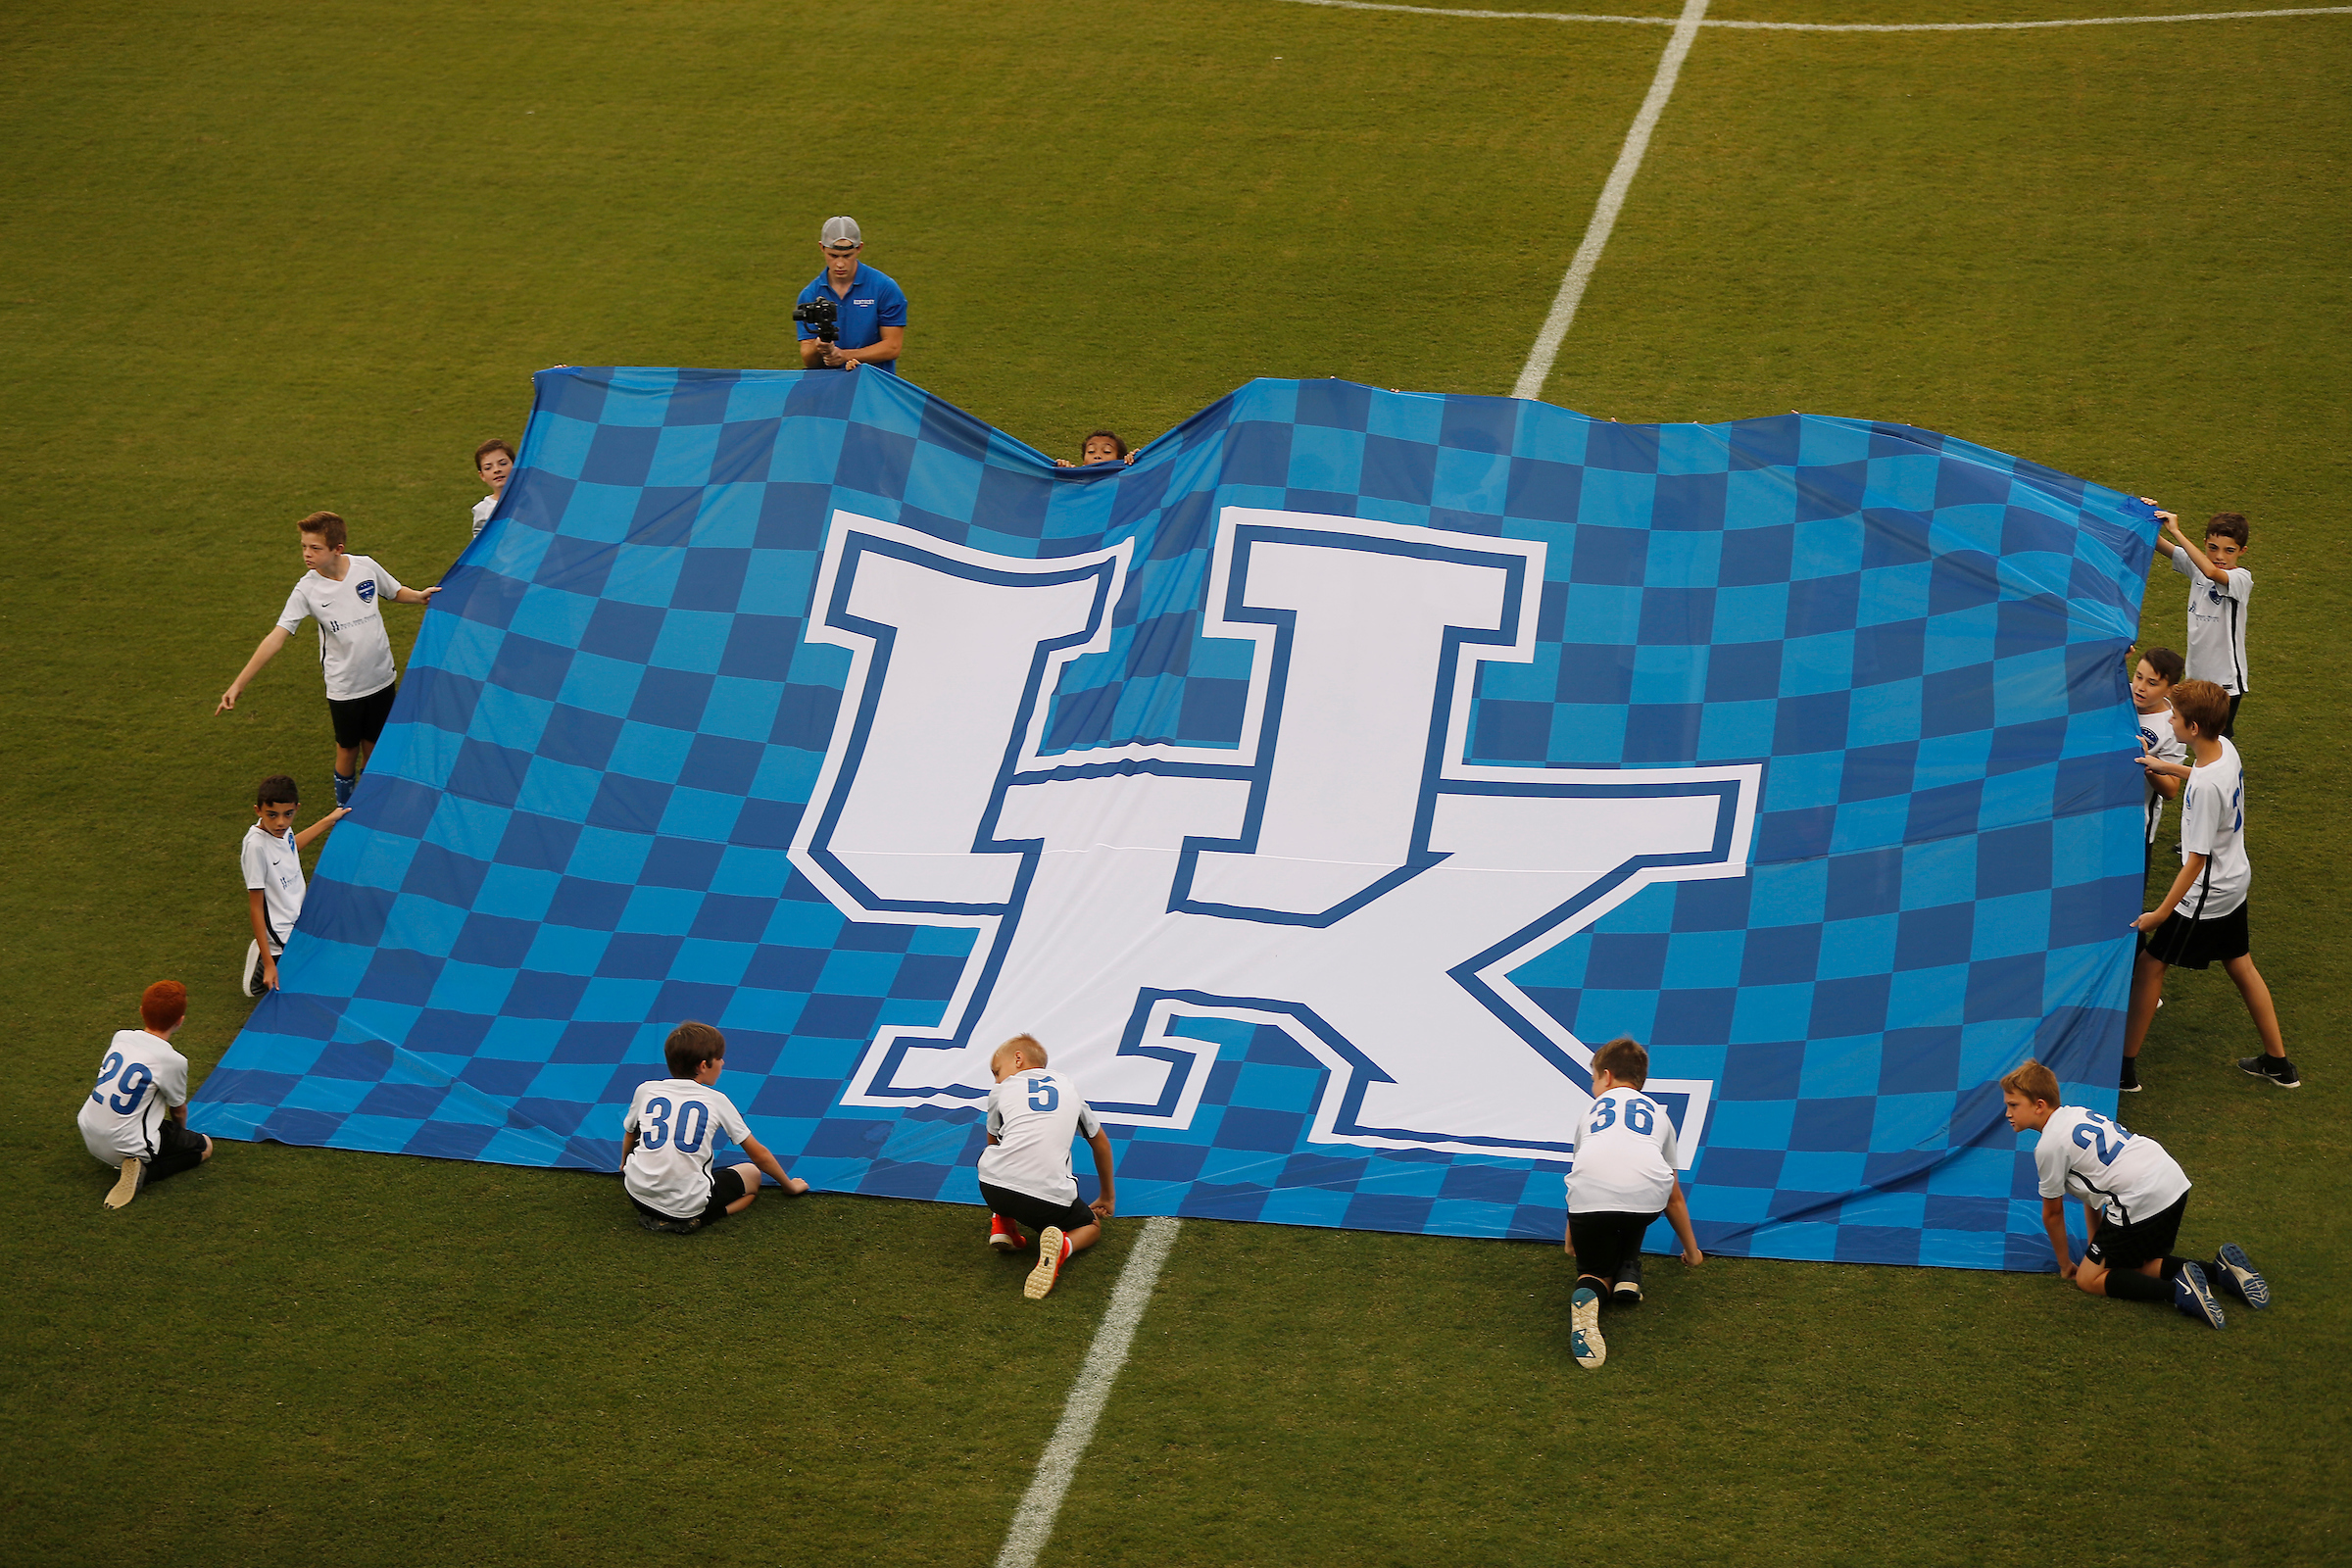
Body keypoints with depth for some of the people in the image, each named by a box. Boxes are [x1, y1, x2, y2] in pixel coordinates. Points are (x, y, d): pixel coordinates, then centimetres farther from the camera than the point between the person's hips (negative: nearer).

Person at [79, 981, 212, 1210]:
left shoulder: (120, 1037, 3)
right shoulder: (173, 1061, -15)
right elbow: (179, 1111, 3)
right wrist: (181, 1131, 30)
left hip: (90, 1138, 7)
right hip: (127, 1146, -7)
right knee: (205, 1146, 13)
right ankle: (143, 1171, -7)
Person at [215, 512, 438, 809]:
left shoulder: (366, 567, -9)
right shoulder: (307, 589, -16)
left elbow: (395, 592, 13)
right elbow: (276, 638, -19)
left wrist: (419, 596, -11)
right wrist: (238, 685, -25)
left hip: (381, 678, 2)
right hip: (344, 687, -2)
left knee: (374, 748, 14)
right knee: (348, 750, 10)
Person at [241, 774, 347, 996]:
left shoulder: (282, 829, -4)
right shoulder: (255, 845, -26)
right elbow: (256, 907, -22)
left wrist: (328, 821, 36)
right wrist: (269, 964, -22)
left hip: (303, 924, 8)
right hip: (282, 936, -8)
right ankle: (261, 974, 10)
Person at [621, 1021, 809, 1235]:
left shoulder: (646, 1090, 9)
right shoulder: (716, 1100, 3)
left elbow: (629, 1135, 28)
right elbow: (759, 1155, 11)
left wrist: (624, 1165, 51)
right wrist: (789, 1185, 28)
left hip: (638, 1196, 3)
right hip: (689, 1203, -3)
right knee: (752, 1174, 22)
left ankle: (652, 1216, 7)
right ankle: (694, 1219, -3)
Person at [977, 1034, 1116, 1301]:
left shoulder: (1002, 1091, 22)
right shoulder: (1068, 1087, 26)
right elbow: (1100, 1143, 38)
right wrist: (1107, 1197, 52)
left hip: (993, 1187, 2)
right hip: (1051, 1197, -2)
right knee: (1092, 1226, 26)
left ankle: (1001, 1224, 17)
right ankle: (1062, 1248, -9)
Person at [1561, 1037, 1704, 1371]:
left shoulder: (1592, 1112, 33)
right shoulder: (1658, 1114, 33)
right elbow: (1673, 1196, 39)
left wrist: (1571, 1242, 58)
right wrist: (1692, 1251, 51)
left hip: (1590, 1198, -1)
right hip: (1645, 1196, 1)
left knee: (1596, 1272, 18)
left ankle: (1588, 1295, -17)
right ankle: (1628, 1273, 15)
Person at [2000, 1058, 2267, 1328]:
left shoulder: (2048, 1146, -6)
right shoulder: (2076, 1114, 20)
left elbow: (2052, 1212, 5)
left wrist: (2065, 1264, 20)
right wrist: (2096, 1242, 31)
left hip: (2141, 1202, -9)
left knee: (2089, 1279, 2)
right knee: (2135, 1263, 24)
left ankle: (2179, 1290, -16)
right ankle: (2219, 1270, 9)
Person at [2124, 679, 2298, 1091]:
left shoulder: (2206, 786, -33)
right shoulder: (2225, 749, -7)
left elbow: (2197, 859, -27)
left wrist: (2161, 913, -21)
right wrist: (2163, 767, 24)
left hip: (2207, 894, -9)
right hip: (2235, 882, 9)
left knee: (2149, 964, 5)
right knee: (2240, 966, 21)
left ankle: (2125, 1066, 14)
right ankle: (2278, 1063, 31)